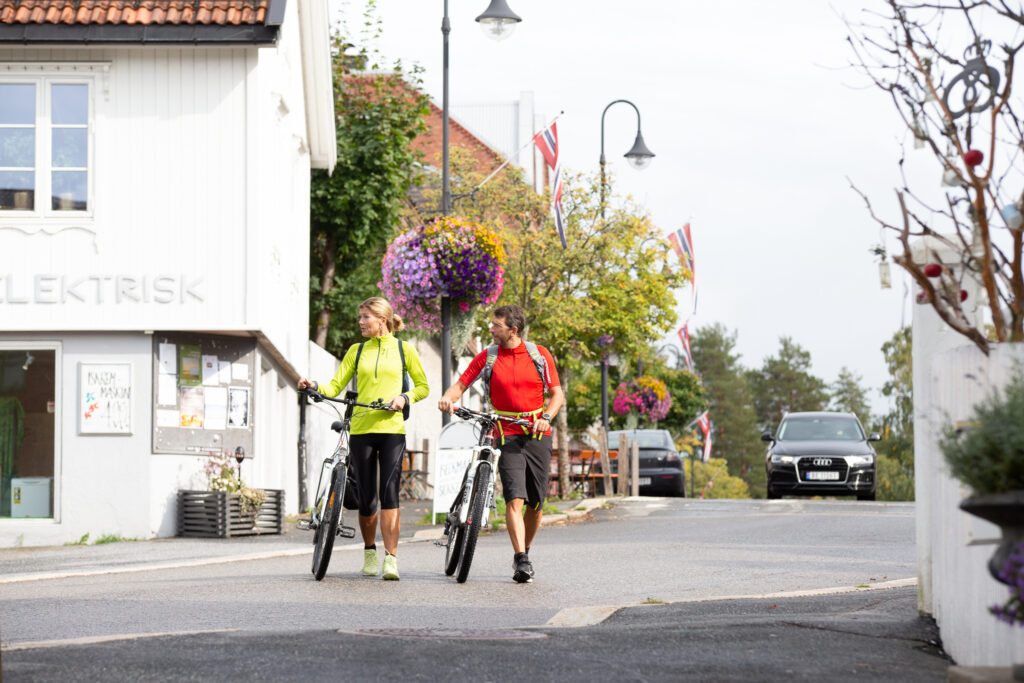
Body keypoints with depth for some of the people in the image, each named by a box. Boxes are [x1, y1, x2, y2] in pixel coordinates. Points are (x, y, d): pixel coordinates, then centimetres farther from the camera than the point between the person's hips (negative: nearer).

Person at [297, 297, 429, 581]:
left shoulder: (403, 349, 7)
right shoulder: (357, 351, 12)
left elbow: (423, 386, 11)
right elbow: (335, 386, 6)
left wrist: (405, 398, -8)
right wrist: (314, 387, -13)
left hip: (392, 429, -2)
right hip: (361, 429, 2)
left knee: (389, 493, -14)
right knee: (366, 499, 3)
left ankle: (391, 559, -16)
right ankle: (370, 552, 24)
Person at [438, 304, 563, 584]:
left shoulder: (539, 355, 3)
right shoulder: (487, 357, 3)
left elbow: (557, 394, 5)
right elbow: (461, 384, 3)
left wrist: (546, 418, -12)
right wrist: (448, 398, -19)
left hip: (538, 435, 1)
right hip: (508, 435, -1)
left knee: (536, 503, 4)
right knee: (514, 498, -16)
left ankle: (525, 553, 24)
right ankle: (521, 561, -20)